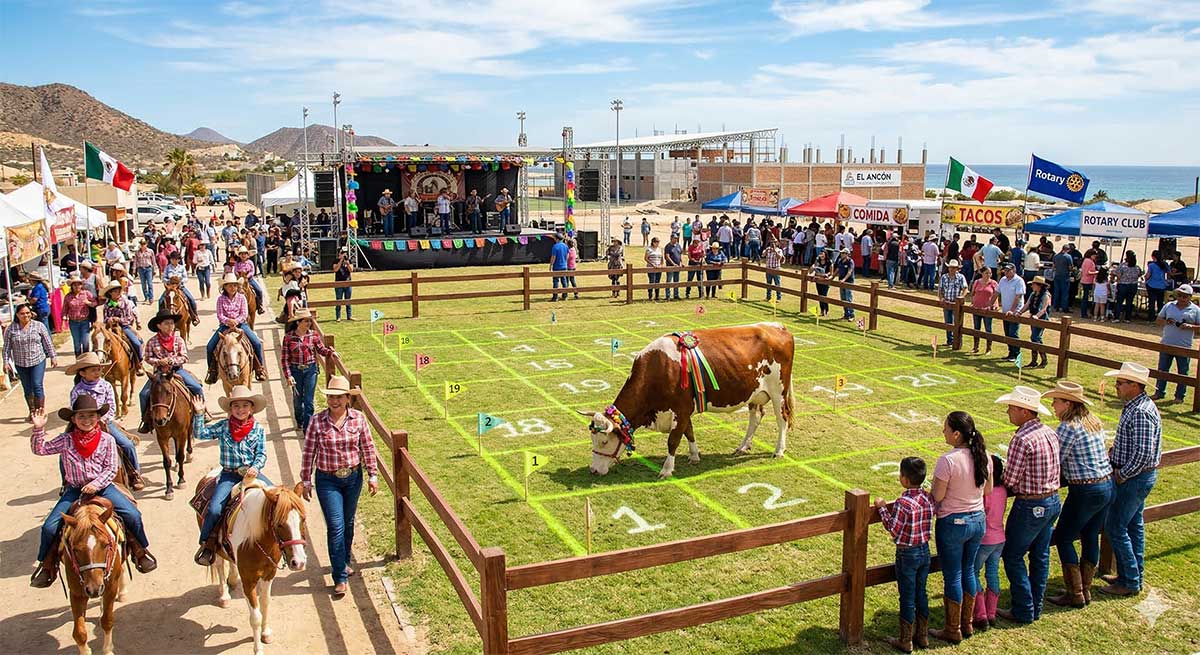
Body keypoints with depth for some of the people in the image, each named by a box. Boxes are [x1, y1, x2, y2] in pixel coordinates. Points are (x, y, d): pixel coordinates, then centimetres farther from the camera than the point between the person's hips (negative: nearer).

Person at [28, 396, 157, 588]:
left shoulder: (107, 440, -5)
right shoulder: (66, 440, -1)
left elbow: (111, 468, -6)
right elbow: (39, 449, -2)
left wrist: (96, 484, -19)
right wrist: (39, 429, -14)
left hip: (102, 487, -1)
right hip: (75, 490, 1)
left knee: (133, 515, -14)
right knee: (50, 526, -11)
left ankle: (140, 552, 11)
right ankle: (47, 566, 13)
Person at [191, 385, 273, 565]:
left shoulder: (258, 429, 3)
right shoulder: (223, 426, 3)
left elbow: (262, 454, 2)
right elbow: (200, 434, -4)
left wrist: (255, 467, -17)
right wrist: (199, 414, -14)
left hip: (252, 473, 1)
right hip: (229, 475, -1)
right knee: (214, 509, -19)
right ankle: (208, 544, 3)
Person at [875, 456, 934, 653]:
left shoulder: (903, 503, -24)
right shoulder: (928, 498, -3)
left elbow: (893, 529, -19)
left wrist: (882, 508, -10)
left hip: (907, 554, -6)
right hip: (924, 550, 7)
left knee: (907, 599, 5)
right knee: (921, 594, 19)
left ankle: (905, 642, 17)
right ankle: (922, 636, 30)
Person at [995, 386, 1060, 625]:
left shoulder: (1022, 439, -23)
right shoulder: (1050, 433, 3)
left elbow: (1010, 480, -20)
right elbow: (1049, 470, 11)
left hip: (1030, 506, -8)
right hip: (1053, 501, 8)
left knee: (1013, 557, 6)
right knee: (1040, 557, 17)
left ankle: (1023, 612, 11)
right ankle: (1035, 608, 28)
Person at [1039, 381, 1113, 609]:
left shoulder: (1068, 427, -17)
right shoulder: (1094, 421, 8)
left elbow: (1055, 460, -15)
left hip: (1085, 491, -8)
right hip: (1107, 486, 8)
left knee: (1063, 538, 5)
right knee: (1090, 538, 16)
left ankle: (1075, 595, 9)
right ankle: (1085, 590, 25)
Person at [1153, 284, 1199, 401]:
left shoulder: (1195, 310, -2)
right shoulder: (1168, 306, 5)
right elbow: (1159, 320, 10)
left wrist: (1190, 326, -19)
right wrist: (1166, 321, -10)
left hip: (1184, 347, -2)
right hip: (1166, 345, 2)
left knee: (1182, 373, 7)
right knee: (1162, 370, 10)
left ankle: (1180, 396, 18)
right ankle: (1159, 392, 21)